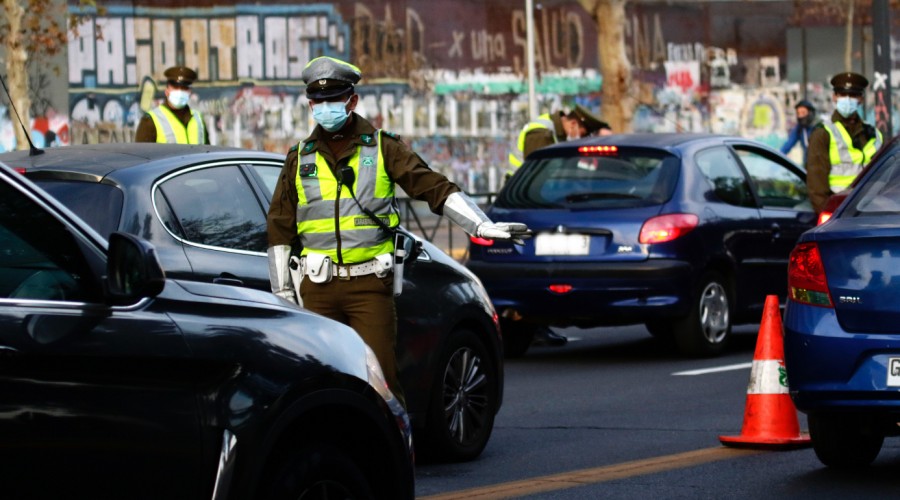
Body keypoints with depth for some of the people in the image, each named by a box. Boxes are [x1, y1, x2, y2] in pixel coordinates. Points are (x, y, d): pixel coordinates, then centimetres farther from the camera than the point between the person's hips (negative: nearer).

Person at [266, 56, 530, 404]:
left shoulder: (382, 148, 4)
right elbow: (279, 226, 14)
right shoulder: (300, 158, 11)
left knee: (381, 377, -9)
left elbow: (435, 188, -3)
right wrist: (281, 290, 9)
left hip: (370, 284, -2)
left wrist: (483, 226, -15)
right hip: (318, 287, 2)